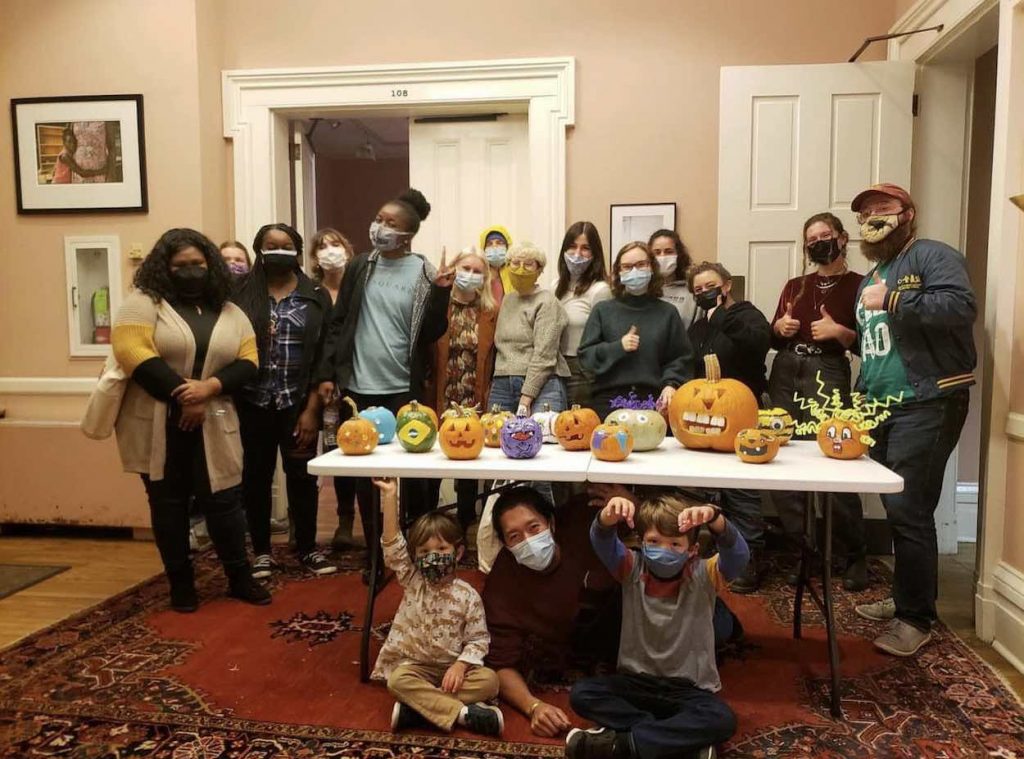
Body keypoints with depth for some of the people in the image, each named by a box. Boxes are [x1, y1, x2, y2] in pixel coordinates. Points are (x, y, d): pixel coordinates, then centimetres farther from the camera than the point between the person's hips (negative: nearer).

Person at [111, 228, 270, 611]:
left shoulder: (230, 313, 10)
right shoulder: (143, 303, -2)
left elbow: (248, 361, 2)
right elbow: (132, 353, -15)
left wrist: (209, 387, -16)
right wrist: (181, 397, -17)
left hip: (212, 427, 2)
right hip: (159, 426, -2)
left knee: (223, 500, 6)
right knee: (168, 503, 9)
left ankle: (239, 578, 21)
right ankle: (181, 583, 23)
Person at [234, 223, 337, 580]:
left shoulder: (316, 297, 1)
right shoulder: (243, 295, 0)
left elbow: (323, 357, -2)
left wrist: (312, 409, -6)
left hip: (299, 403, 0)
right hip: (253, 403, 0)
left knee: (302, 476, 7)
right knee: (256, 477, 9)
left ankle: (307, 548, 23)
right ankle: (261, 550, 25)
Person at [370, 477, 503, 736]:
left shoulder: (468, 596, -5)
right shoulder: (412, 582, -3)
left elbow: (478, 640, -3)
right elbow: (393, 545, -15)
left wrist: (460, 665, -23)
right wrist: (390, 496, -22)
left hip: (452, 667, 0)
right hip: (413, 664, 0)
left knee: (489, 680, -25)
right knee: (397, 680, -33)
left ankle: (417, 707, -28)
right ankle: (463, 712, -32)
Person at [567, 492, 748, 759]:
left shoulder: (702, 576, -11)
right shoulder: (632, 570, -7)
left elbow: (737, 556, -30)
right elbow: (603, 544, -26)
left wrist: (714, 519, -51)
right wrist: (608, 518, -51)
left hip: (689, 688, -1)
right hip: (636, 680, 2)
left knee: (723, 721, -30)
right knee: (581, 693, -20)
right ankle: (680, 738, -21)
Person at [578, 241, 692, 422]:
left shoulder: (667, 312, 9)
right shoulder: (603, 310, 8)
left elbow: (681, 357, 8)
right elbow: (586, 355, 4)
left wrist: (671, 384, -9)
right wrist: (618, 347, -10)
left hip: (654, 400, 0)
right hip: (609, 400, 0)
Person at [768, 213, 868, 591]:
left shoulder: (859, 285, 3)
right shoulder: (794, 285, 16)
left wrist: (840, 332, -17)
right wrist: (779, 328, -1)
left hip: (828, 375, -5)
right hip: (784, 374, 5)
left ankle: (854, 556, 10)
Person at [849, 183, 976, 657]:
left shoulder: (931, 255, -6)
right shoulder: (870, 279, 21)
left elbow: (961, 306, -24)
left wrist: (892, 302, -23)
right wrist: (862, 399, 19)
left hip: (927, 406, -8)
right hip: (883, 409, 8)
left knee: (908, 511, -9)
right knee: (897, 509, 12)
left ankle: (916, 618, 3)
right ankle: (909, 598, 25)